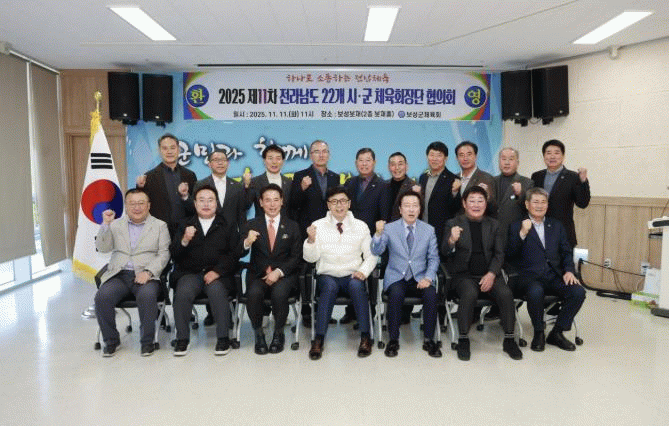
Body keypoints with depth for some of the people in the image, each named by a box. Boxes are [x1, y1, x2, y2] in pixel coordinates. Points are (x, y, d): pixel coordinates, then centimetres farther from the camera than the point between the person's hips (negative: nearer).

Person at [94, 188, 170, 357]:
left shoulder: (160, 226, 11)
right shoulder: (115, 225, 18)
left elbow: (164, 255, 2)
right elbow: (102, 248, 6)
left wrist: (148, 272, -14)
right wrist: (105, 224, -8)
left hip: (146, 276, -2)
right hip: (119, 275, 3)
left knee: (147, 296, -33)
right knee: (102, 296, -25)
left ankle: (147, 341, -13)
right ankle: (111, 340, -2)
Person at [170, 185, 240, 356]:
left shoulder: (228, 225, 13)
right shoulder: (185, 225, 17)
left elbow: (234, 254, 2)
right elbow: (174, 254, 7)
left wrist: (217, 271, -13)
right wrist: (184, 241, -14)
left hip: (217, 274, -1)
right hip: (190, 273, 1)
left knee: (217, 291, -32)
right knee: (183, 292, -29)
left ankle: (223, 338, -17)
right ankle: (182, 339, -13)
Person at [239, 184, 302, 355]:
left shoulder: (292, 226, 9)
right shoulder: (252, 225, 8)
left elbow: (296, 257, 3)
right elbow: (239, 254, -2)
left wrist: (278, 272, -13)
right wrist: (247, 242, -26)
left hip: (284, 275, 0)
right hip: (258, 275, 1)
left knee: (279, 292, -32)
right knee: (254, 293, -31)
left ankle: (278, 333, -7)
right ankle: (258, 333, -7)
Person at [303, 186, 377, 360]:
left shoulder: (361, 226, 7)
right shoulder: (318, 226, 4)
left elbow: (371, 255, 9)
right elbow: (310, 258, -2)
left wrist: (363, 271, -10)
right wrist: (311, 240, -21)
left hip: (352, 275, 1)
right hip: (328, 275, 0)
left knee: (357, 286, -33)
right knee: (330, 286, -34)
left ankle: (365, 337, -21)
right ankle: (319, 339, -27)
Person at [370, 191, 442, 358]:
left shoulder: (429, 230, 7)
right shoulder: (389, 228, 1)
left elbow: (433, 258, 6)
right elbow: (376, 251, -11)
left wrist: (428, 277, -11)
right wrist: (378, 234, -31)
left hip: (420, 278, 2)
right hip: (396, 278, -1)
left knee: (431, 293, -28)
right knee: (396, 293, -33)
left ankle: (429, 340, -12)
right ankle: (393, 340, -17)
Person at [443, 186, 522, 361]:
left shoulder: (494, 225, 12)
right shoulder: (453, 224, 4)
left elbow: (499, 254, 9)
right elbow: (445, 253, -6)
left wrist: (491, 274, -8)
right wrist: (451, 240, -30)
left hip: (489, 274, 3)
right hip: (464, 274, -2)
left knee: (506, 294, -24)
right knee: (470, 293, -33)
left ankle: (509, 340, -7)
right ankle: (463, 340, -17)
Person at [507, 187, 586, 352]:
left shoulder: (556, 225, 20)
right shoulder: (517, 226, 8)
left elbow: (566, 252, 18)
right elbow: (510, 254, -3)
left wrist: (569, 271, -1)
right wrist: (522, 233, -16)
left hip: (554, 276, 4)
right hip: (530, 276, -4)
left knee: (578, 292, -23)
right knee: (536, 292, -37)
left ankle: (557, 333, -2)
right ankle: (538, 333, -9)